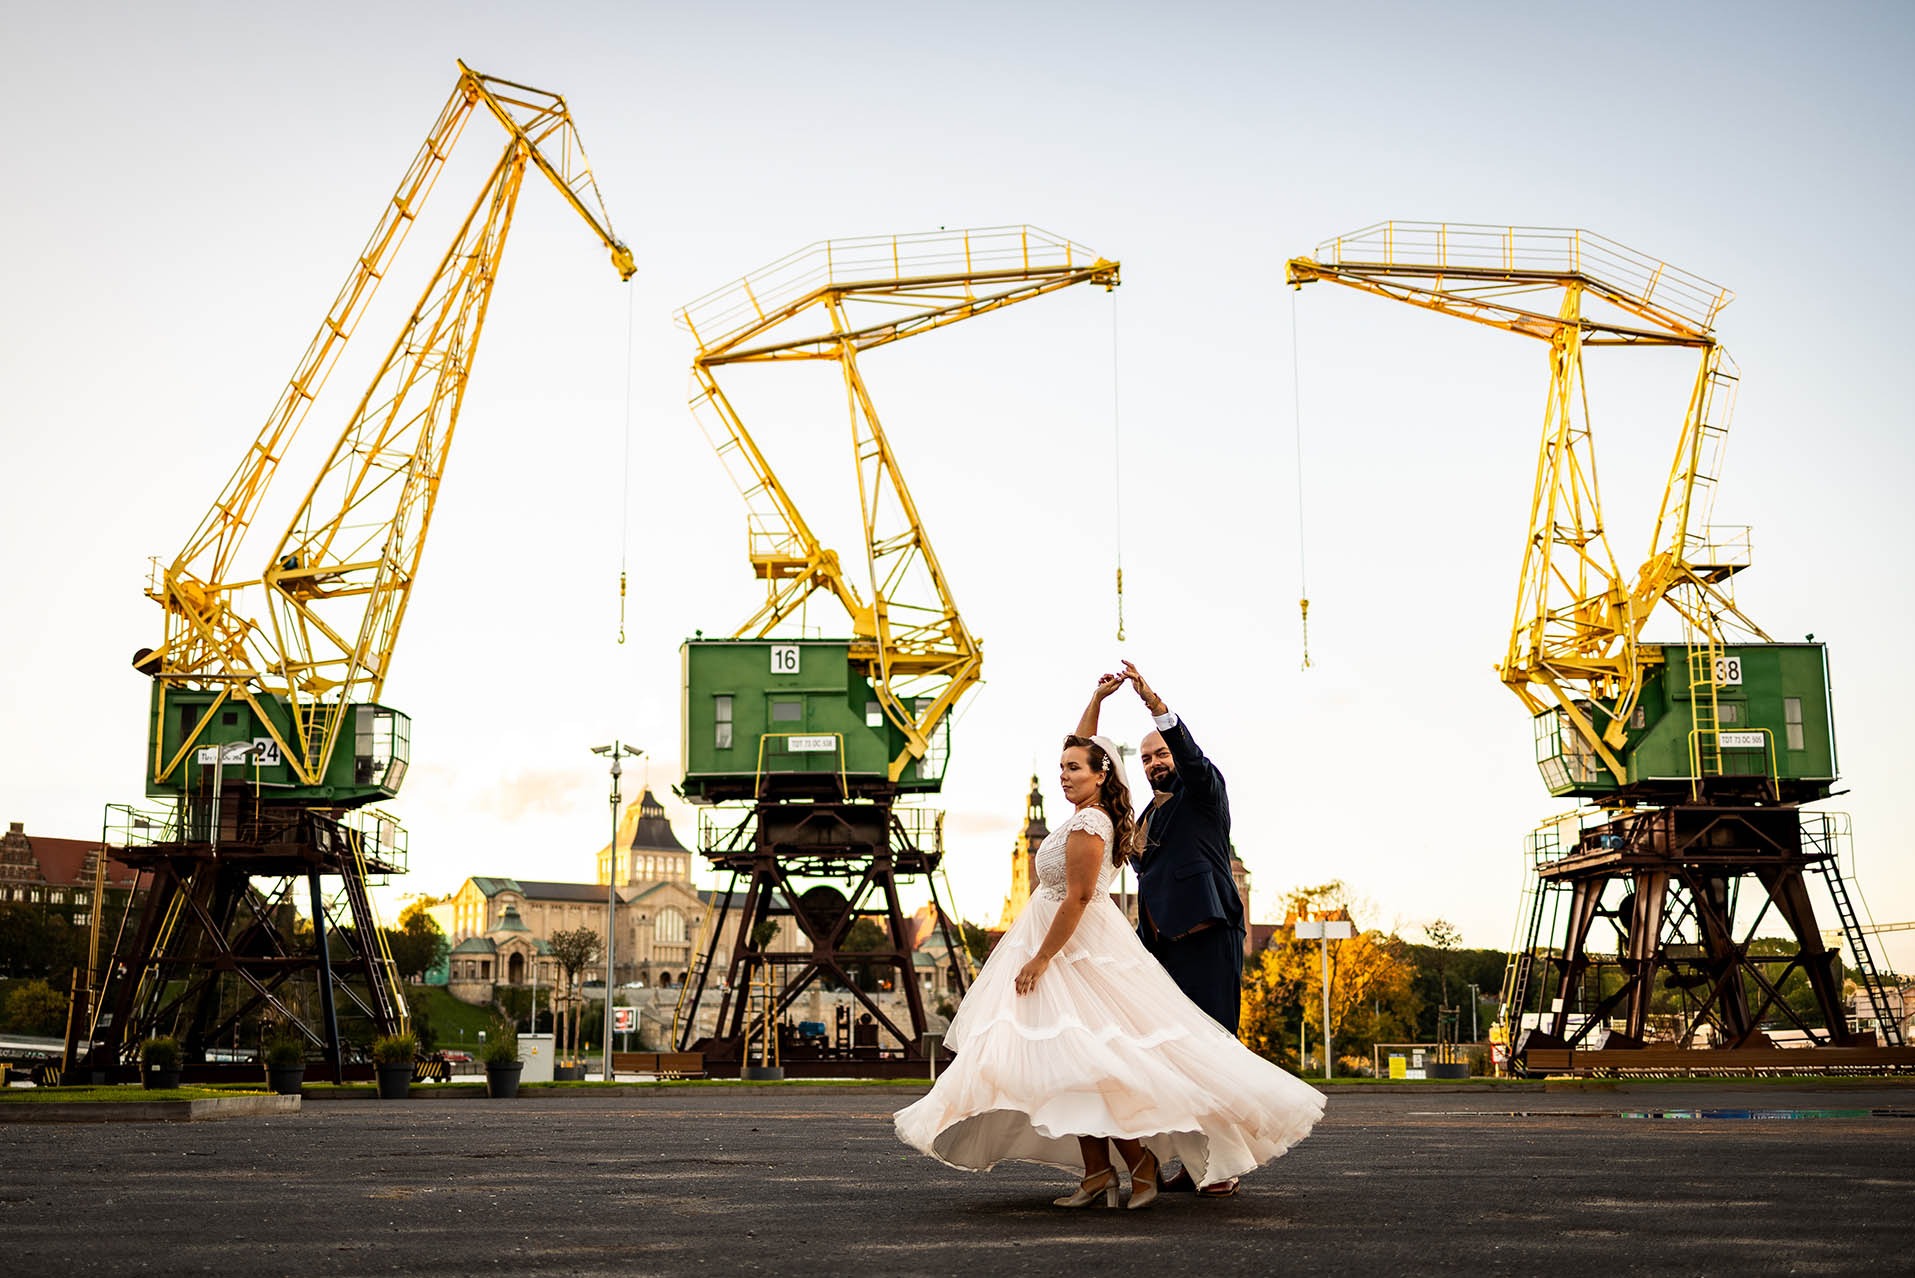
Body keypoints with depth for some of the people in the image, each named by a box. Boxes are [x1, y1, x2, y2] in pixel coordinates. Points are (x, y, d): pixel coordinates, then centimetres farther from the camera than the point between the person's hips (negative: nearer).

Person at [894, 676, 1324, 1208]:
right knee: (1077, 1066, 7)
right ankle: (1097, 1174, 6)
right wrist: (1096, 700, 23)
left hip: (1078, 949, -10)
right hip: (1077, 950, 10)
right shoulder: (1091, 814, 10)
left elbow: (1077, 898, -21)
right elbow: (1085, 748, 27)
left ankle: (1142, 1161, -7)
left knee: (1084, 1062, -12)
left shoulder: (1086, 825, -16)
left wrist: (1039, 959, -20)